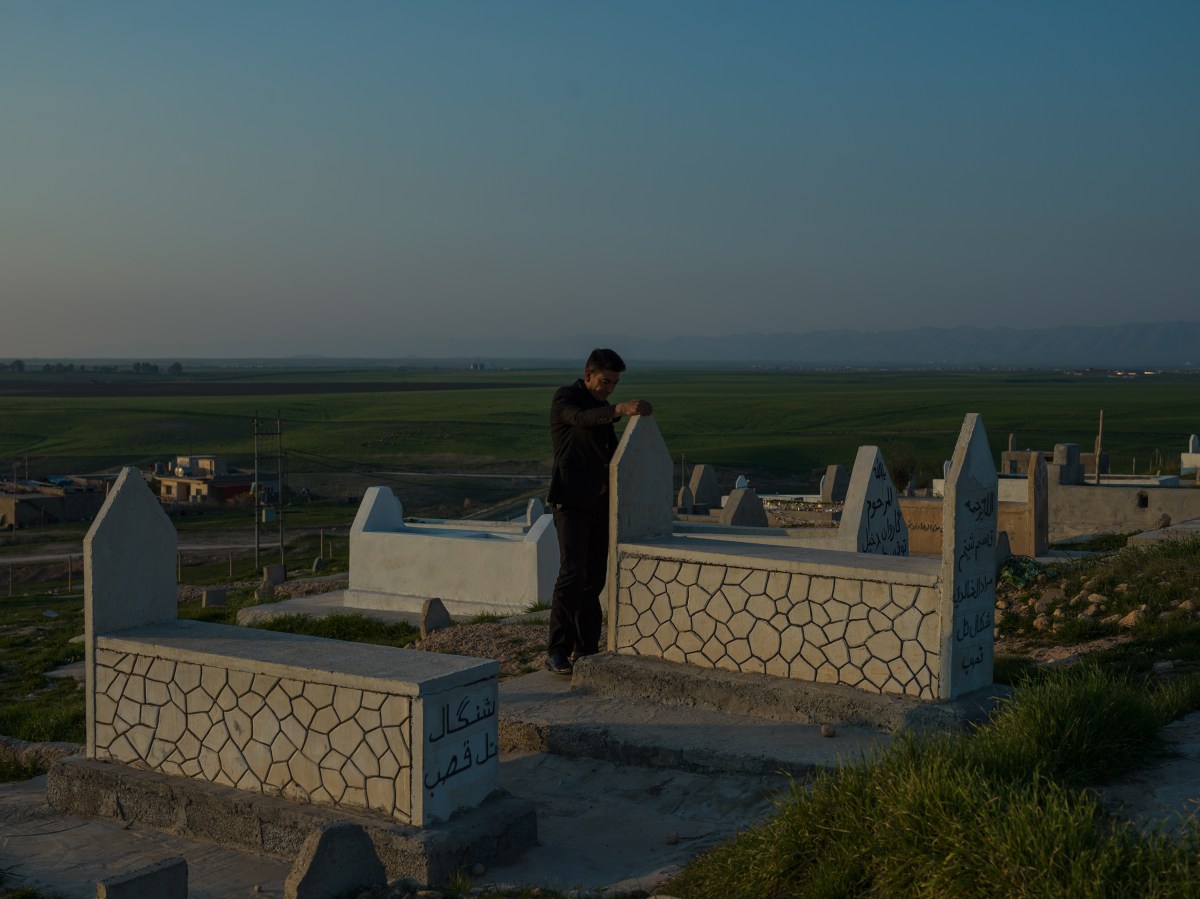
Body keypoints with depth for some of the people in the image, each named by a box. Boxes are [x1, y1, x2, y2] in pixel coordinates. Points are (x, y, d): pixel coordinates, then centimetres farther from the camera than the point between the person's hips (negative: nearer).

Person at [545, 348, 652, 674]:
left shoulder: (603, 408, 18)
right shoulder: (565, 397, -6)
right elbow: (582, 419, -29)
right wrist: (620, 409, -45)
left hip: (599, 501, 8)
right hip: (572, 500, -8)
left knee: (594, 578, 7)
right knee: (572, 574, -15)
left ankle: (586, 648, 14)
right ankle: (556, 652, -12)